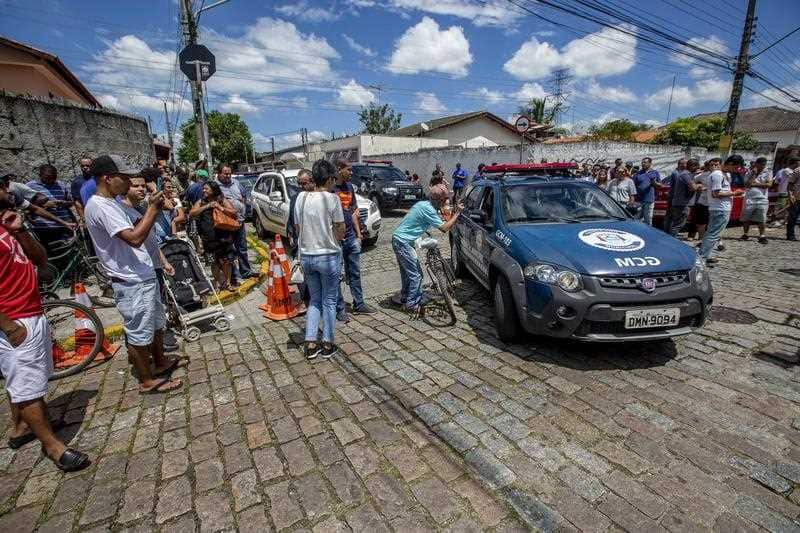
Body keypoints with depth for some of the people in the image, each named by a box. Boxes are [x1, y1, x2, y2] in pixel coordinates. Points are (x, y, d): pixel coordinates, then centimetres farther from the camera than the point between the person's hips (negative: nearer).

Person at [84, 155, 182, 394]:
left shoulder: (112, 202, 12)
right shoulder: (99, 206, -20)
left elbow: (134, 232, 18)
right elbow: (135, 238, -29)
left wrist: (151, 210, 6)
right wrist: (153, 208, -21)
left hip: (144, 276, 10)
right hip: (132, 282, -10)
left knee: (157, 323, 22)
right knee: (139, 333, 4)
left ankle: (160, 363, 40)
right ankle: (147, 381, 19)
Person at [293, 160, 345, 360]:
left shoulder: (301, 197, 2)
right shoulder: (332, 199, -12)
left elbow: (298, 229, 8)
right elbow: (341, 232, -9)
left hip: (306, 256, 5)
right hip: (328, 256, -4)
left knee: (314, 300, 18)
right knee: (329, 301, 10)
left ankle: (310, 344, 17)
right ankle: (327, 344, 19)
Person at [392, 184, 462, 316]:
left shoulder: (424, 204, 10)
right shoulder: (428, 209, -19)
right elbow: (444, 228, -17)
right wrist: (457, 213, -11)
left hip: (399, 240, 10)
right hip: (403, 242, -10)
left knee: (408, 272, 21)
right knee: (416, 275, -3)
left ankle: (405, 299, 35)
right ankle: (413, 306, 5)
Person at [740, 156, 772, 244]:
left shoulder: (768, 173, 5)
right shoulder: (749, 173, 4)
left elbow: (769, 184, -8)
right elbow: (746, 185, -11)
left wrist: (755, 184, -8)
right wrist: (753, 173, -11)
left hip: (762, 199, -1)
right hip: (749, 199, 1)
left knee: (762, 219, -2)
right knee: (746, 218, 7)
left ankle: (762, 236, 4)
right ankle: (745, 235, 18)